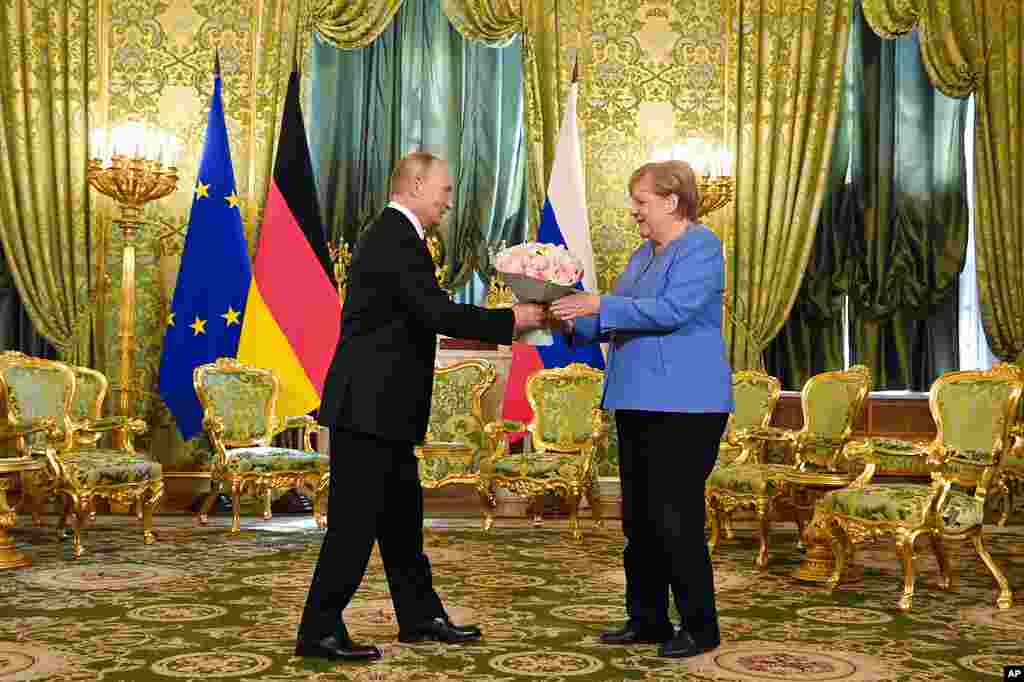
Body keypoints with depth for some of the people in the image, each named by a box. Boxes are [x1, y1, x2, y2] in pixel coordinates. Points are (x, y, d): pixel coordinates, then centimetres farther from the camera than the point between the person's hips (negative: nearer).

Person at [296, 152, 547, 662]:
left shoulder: (391, 235, 16)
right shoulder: (396, 238, -16)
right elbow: (438, 313, -24)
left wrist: (466, 332, 15)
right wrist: (511, 320, -15)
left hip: (380, 406, 11)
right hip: (367, 406, -11)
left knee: (401, 515, 17)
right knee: (355, 521, -3)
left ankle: (420, 616, 28)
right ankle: (319, 632, 7)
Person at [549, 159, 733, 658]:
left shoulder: (700, 247, -8)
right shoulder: (642, 257, 18)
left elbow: (672, 310, -21)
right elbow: (616, 323, 20)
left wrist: (600, 304, -22)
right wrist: (575, 323, 2)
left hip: (684, 405, -9)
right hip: (637, 402, 9)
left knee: (675, 519, -6)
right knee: (638, 518, 12)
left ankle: (700, 627, 7)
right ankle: (647, 620, 22)